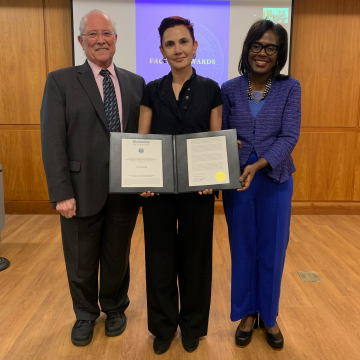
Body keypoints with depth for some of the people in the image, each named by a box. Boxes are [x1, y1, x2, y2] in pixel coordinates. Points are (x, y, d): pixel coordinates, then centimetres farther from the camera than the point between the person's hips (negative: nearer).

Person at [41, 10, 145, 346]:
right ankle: (85, 315, 41)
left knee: (117, 256, 18)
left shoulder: (135, 82, 7)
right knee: (81, 261, 15)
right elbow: (52, 141, -7)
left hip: (125, 190, 2)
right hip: (82, 189, -2)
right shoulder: (60, 81, -2)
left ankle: (114, 308, 43)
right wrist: (61, 193, -13)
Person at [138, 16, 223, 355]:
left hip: (197, 188, -1)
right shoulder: (151, 91, 4)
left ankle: (192, 324, 34)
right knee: (160, 255, 11)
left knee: (194, 255, 11)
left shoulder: (210, 90, 2)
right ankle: (163, 324, 33)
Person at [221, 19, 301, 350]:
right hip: (237, 180, 1)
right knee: (243, 249, 11)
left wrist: (259, 164, -23)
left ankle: (269, 316, 32)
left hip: (275, 180, 0)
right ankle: (246, 313, 31)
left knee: (272, 251, 10)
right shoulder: (230, 89, 2)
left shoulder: (290, 88, -1)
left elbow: (289, 136, -10)